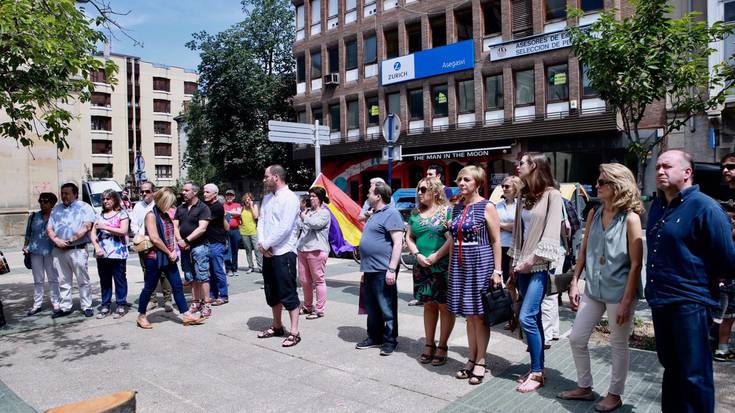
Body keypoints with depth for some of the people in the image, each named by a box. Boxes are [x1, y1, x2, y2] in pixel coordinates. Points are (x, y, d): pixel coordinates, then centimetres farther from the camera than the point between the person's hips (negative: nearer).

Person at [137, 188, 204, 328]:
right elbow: (154, 239, -18)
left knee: (177, 286, 6)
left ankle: (186, 315, 10)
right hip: (154, 258, -7)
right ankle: (141, 316, 21)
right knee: (149, 288, 5)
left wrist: (174, 251, -2)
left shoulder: (166, 215, 12)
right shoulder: (151, 215, -12)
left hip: (169, 258, 7)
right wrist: (169, 253, -11)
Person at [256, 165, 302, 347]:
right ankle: (276, 326, 31)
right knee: (272, 292, 17)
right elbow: (261, 221, 10)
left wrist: (266, 244, -13)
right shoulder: (267, 198, 14)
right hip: (267, 252, 9)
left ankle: (294, 332, 4)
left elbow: (285, 227, -19)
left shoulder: (290, 198, -12)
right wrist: (261, 243, -7)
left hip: (284, 252, -8)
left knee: (288, 293, -4)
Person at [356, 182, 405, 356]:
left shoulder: (391, 213, -10)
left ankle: (390, 340, 12)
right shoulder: (374, 214, 19)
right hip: (370, 270, 9)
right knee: (371, 308, 15)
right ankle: (374, 337, 27)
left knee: (387, 309, 1)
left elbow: (398, 243, -17)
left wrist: (392, 269, -22)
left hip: (382, 270, -9)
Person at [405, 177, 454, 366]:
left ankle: (442, 346, 12)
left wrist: (436, 256, -17)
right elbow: (409, 237, 11)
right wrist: (417, 254, -5)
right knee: (428, 305, 12)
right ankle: (429, 345, 21)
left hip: (443, 267, -5)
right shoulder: (415, 213, 12)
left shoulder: (447, 211, -4)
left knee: (444, 306, 2)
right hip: (422, 268, 5)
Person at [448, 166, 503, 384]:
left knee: (479, 315, 2)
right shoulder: (457, 207, 12)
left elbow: (496, 241, -7)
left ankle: (481, 361, 14)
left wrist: (497, 270, -12)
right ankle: (472, 358, 23)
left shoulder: (486, 207, -5)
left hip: (480, 263, -6)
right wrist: (450, 266, 14)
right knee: (469, 315, 12)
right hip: (460, 264, 6)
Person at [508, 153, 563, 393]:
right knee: (534, 318, 10)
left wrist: (532, 259, -16)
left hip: (540, 266, -7)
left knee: (526, 317, -11)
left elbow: (551, 233, -14)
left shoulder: (552, 195, -7)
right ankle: (537, 368, 19)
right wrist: (513, 263, 12)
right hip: (523, 265, 7)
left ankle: (537, 373, 2)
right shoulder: (523, 196, 14)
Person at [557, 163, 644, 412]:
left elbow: (636, 264, -13)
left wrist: (626, 301, -15)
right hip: (593, 289, 6)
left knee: (619, 345, 10)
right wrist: (574, 283, 6)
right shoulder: (594, 214, 4)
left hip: (618, 291, -6)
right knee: (576, 339, 9)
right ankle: (584, 387, 28)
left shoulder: (631, 218, -12)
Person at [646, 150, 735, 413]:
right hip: (660, 301, 7)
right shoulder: (657, 206, 11)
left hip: (689, 304, -7)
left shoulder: (704, 207, -12)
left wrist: (704, 280, 5)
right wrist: (657, 287, 15)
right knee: (671, 367, 20)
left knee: (694, 375, 2)